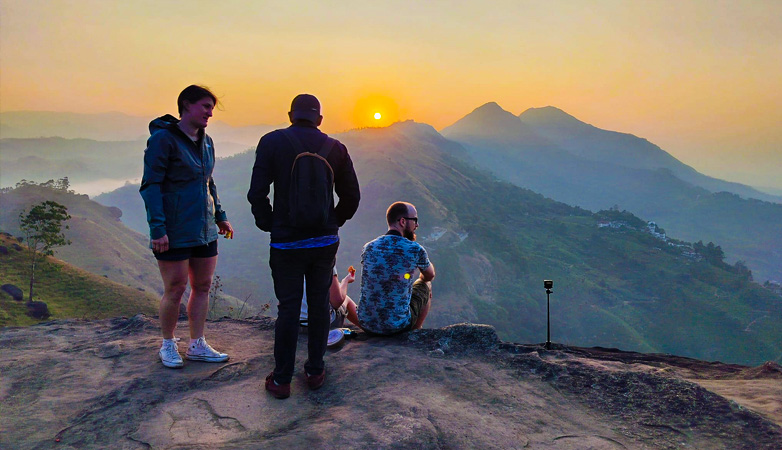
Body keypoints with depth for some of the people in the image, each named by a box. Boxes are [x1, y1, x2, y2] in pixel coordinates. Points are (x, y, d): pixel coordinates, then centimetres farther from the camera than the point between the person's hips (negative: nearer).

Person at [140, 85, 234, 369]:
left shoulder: (206, 142, 12)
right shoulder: (162, 138, -10)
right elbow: (151, 185, -13)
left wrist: (220, 216, 18)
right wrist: (157, 228, -19)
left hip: (204, 229, 7)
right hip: (174, 232, -7)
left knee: (202, 286, 10)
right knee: (175, 289, 1)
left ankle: (197, 346, 22)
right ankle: (168, 346, 22)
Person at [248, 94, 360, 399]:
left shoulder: (271, 142, -6)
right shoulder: (335, 148, 1)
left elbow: (256, 193, -10)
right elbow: (351, 196, 4)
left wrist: (268, 224, 6)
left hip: (287, 242, -2)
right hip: (325, 241, 2)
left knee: (288, 309, 5)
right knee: (320, 305, 13)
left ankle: (282, 380, 15)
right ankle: (315, 371, 23)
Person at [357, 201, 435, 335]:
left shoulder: (368, 248, 0)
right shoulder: (415, 250, -12)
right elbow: (429, 276, 11)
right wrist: (421, 277, 36)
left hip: (365, 323, 4)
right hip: (397, 326, -4)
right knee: (425, 286, 22)